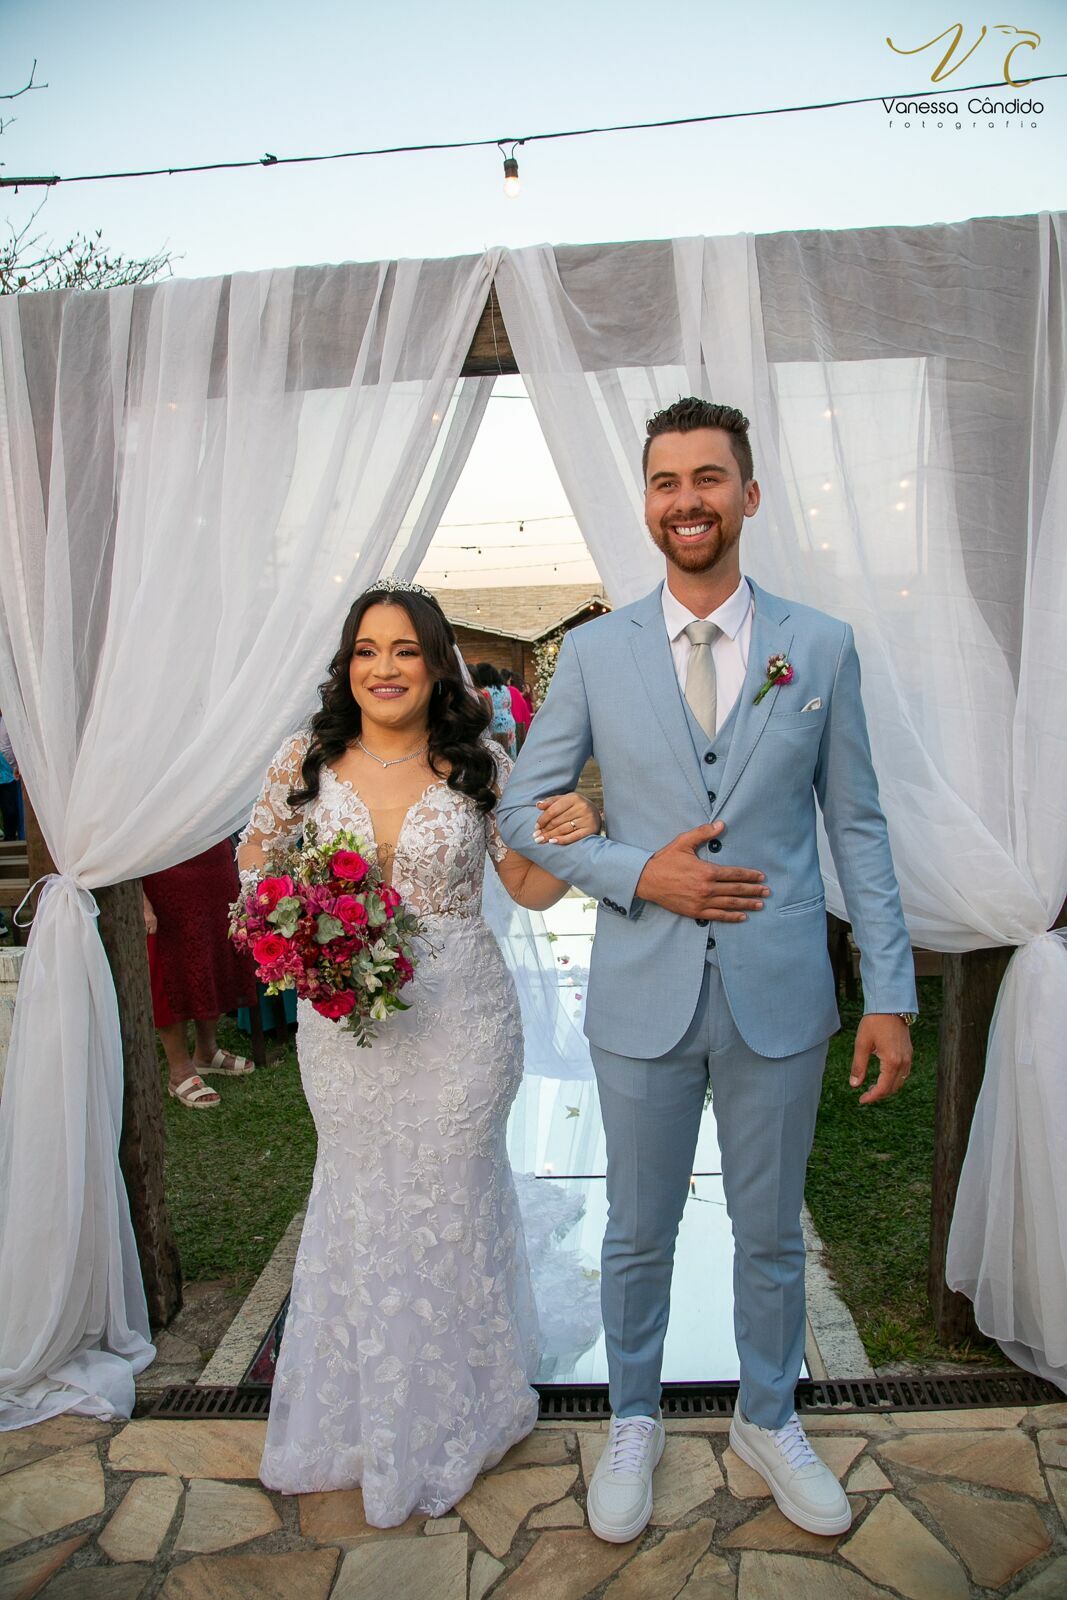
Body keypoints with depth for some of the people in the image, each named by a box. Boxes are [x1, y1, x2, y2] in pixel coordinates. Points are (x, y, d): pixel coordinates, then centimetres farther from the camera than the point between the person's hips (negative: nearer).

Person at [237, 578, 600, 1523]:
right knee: (361, 1198, 17)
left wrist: (573, 835, -21)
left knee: (451, 1197, 14)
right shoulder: (308, 761, -5)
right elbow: (257, 859, 8)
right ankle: (366, 1414, 44)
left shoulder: (479, 765, -7)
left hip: (459, 1017, -1)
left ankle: (453, 1416, 41)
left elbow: (532, 887, 0)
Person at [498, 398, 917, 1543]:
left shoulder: (821, 647, -1)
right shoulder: (595, 652, -2)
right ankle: (633, 1424, 42)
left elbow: (858, 827, 1)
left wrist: (890, 995, -2)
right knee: (638, 1234, 17)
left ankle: (767, 1422, 45)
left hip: (779, 997, 1)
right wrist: (639, 874, -14)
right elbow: (523, 810, 2)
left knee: (770, 1232, 19)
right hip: (644, 996, 0)